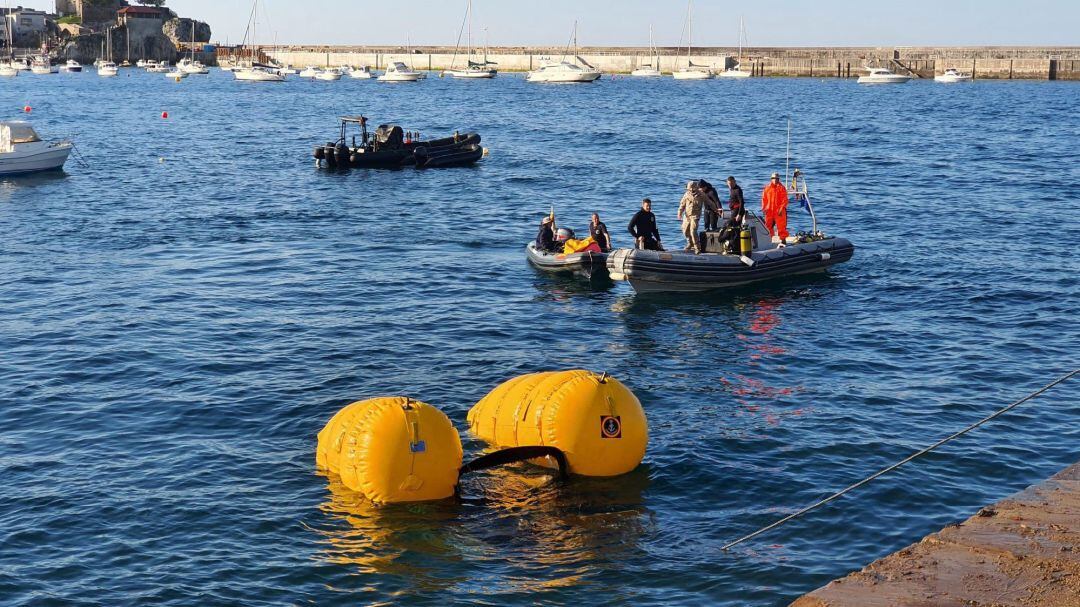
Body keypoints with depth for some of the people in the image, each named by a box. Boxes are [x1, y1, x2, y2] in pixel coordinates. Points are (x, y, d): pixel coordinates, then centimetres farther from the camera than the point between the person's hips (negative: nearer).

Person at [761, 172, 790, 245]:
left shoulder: (781, 188, -1)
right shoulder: (767, 188, 10)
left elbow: (785, 200, -6)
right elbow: (764, 199, 13)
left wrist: (781, 209, -16)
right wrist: (763, 208, 2)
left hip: (779, 211, -4)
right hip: (769, 211, 4)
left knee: (781, 226, -4)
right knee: (768, 226, 8)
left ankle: (783, 240, 2)